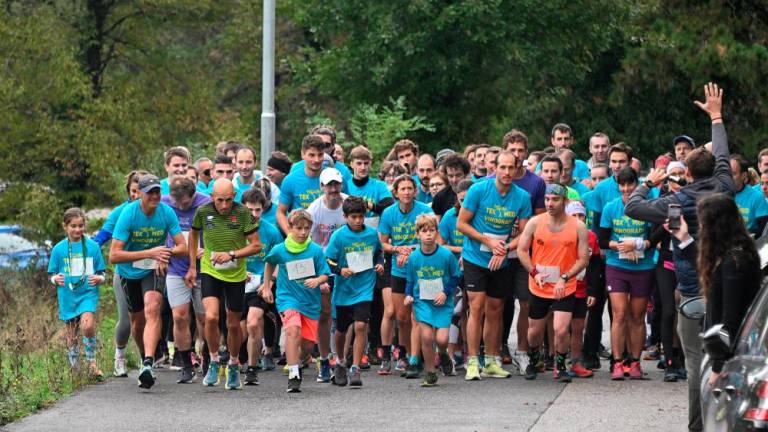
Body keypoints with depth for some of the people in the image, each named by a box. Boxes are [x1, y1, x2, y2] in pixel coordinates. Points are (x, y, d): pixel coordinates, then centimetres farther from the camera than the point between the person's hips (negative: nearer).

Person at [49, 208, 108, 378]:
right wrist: (55, 279, -15)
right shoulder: (58, 249, 3)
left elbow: (102, 274, 8)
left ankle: (92, 362, -6)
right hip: (67, 297, 2)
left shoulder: (92, 246, 2)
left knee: (88, 326, -22)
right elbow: (52, 276, 8)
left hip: (88, 294, -2)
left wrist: (99, 279, -15)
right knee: (72, 335, 7)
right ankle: (74, 369, 21)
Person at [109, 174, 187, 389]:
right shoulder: (128, 214, -23)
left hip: (154, 269, 0)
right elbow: (114, 255, -27)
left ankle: (148, 364, -34)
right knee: (137, 320, 11)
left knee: (152, 310, -24)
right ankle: (144, 358, 40)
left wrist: (166, 253, -35)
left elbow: (183, 247, -11)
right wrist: (149, 253, -37)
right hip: (129, 272, 0)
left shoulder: (167, 212, -16)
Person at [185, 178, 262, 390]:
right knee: (211, 317, -21)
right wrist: (192, 267, 11)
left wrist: (231, 255, -22)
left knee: (233, 324, 10)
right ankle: (213, 363, -1)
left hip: (236, 275, 0)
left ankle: (234, 365, 34)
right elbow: (193, 234, 11)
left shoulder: (243, 213, -14)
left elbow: (256, 245, -8)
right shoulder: (203, 212, -10)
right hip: (210, 272, 0)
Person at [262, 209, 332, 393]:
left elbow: (325, 274, -1)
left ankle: (296, 362, 42)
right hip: (287, 298, -2)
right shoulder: (279, 250, -5)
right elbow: (269, 263, 17)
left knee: (308, 344, 6)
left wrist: (317, 281, -23)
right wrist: (266, 286, 20)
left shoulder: (315, 250, -5)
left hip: (311, 301, 2)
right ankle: (293, 376, -27)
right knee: (293, 330, -28)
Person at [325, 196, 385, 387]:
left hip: (364, 289, 0)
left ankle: (355, 370, -12)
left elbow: (379, 252, 18)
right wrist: (340, 270, -23)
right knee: (341, 329, 14)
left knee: (360, 326, -16)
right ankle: (340, 363, 39)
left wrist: (380, 264, 0)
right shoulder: (339, 236, -8)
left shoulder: (372, 234, 0)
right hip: (343, 290, 0)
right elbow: (328, 260, -6)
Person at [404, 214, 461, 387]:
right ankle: (430, 373, 6)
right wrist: (408, 295, -6)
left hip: (442, 303, -1)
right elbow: (410, 280, 11)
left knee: (441, 338, -11)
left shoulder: (446, 255, -9)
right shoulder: (414, 257, -3)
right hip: (422, 301, 1)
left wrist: (446, 292, -10)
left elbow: (455, 277, 3)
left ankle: (443, 355, 27)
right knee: (426, 336, -10)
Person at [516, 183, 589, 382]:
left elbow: (583, 259, -4)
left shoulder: (578, 227, -6)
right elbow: (522, 250, 2)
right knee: (535, 331, 13)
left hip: (565, 289, -2)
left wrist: (564, 278, -16)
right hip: (538, 288, 2)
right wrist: (534, 273, -11)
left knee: (561, 330, -15)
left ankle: (560, 366, 9)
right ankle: (533, 361, 42)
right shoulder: (535, 223, -3)